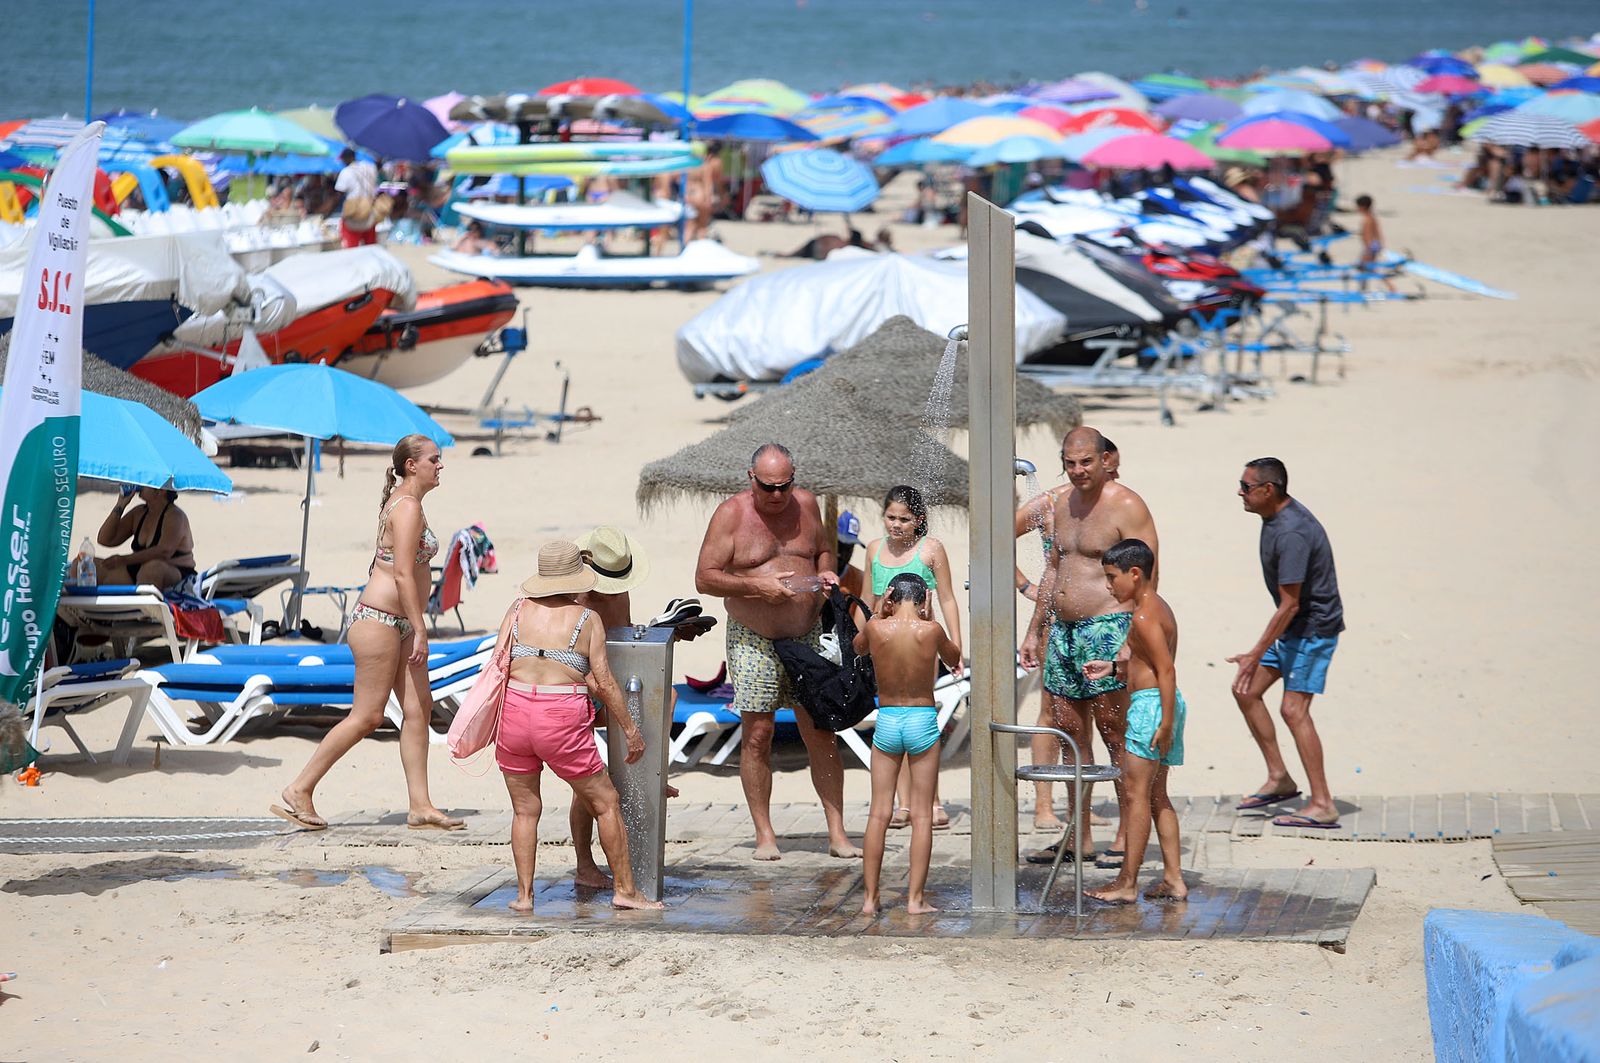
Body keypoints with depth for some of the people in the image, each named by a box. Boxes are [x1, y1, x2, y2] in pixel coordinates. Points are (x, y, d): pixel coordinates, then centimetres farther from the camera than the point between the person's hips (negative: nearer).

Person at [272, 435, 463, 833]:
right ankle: (299, 791, -2)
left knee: (418, 708, 5)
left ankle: (420, 806, 4)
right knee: (367, 716, -7)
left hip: (396, 622, 11)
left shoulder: (402, 504, 17)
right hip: (379, 619, -11)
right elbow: (403, 574, -21)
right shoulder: (408, 507, -15)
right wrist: (420, 630, -21)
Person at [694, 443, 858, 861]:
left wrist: (824, 573, -2)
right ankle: (764, 834, 7)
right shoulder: (731, 514, -8)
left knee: (821, 733, 0)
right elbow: (704, 578, -10)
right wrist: (757, 586, -21)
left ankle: (837, 833, 5)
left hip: (807, 636, 3)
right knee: (757, 735, -2)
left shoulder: (805, 504, 4)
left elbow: (824, 550, 20)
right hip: (753, 642, -3)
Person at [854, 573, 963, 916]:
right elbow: (953, 659, 11)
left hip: (886, 721, 2)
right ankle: (916, 898, 2)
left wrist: (881, 613, 9)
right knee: (922, 815, 4)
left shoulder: (876, 628, -8)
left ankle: (870, 898, 6)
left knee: (879, 813, 7)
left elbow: (858, 646, 17)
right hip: (923, 721, -2)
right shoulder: (930, 630, -11)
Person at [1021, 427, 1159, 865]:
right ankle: (1079, 838, 14)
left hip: (1107, 629, -8)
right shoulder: (1063, 506, 16)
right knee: (1070, 734, 9)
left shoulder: (1126, 507, -8)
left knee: (1116, 735, -6)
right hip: (1062, 632, 8)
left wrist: (1133, 638, -20)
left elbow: (1146, 577, -12)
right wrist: (1035, 631, 23)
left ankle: (1128, 837, -2)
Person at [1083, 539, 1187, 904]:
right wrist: (1112, 666, 25)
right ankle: (1174, 879, 14)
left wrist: (1166, 723, -23)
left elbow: (1166, 670, -22)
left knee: (1137, 794, -6)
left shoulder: (1144, 616, -17)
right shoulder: (1158, 607, 14)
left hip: (1150, 706, -11)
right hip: (1163, 706, 11)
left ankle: (1127, 883, -3)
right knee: (1156, 795, 14)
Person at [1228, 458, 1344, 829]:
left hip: (1313, 628, -10)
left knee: (1294, 709, -14)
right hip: (1291, 627, 10)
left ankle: (1323, 805, -12)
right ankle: (1279, 778, 18)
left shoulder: (1292, 534, -27)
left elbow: (1289, 605, -27)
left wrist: (1255, 655, -26)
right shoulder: (1275, 518, 5)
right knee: (1246, 690, 10)